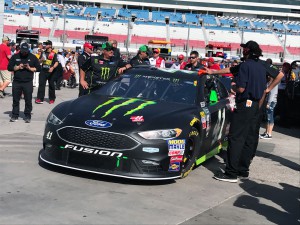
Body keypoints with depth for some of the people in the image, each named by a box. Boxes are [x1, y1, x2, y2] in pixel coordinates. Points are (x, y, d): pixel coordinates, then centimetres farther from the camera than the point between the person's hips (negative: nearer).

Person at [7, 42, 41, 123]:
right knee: (15, 99, 6)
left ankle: (27, 116, 8)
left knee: (28, 100, 0)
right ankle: (14, 115, 15)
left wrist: (30, 68, -12)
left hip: (28, 82, -1)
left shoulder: (32, 57, 5)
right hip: (16, 82, 1)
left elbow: (38, 68, 3)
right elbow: (9, 67, 4)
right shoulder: (15, 56, 7)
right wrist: (18, 67, -11)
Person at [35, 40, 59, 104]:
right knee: (41, 84, -5)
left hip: (51, 72, -3)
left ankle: (52, 99, 18)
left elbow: (56, 63, -8)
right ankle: (40, 99, -6)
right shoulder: (43, 53, 11)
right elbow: (39, 61, 18)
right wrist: (41, 59, -5)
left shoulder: (54, 54, -3)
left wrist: (53, 67, -25)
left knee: (51, 85, 6)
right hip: (43, 71, 3)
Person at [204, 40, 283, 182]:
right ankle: (243, 170, 16)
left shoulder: (245, 65, -13)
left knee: (235, 138, -9)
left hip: (245, 104, -8)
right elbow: (280, 75, 23)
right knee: (250, 139, 10)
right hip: (257, 105, 9)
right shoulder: (263, 65, 10)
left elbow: (241, 89, -17)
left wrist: (235, 86, 6)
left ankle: (231, 173, -11)